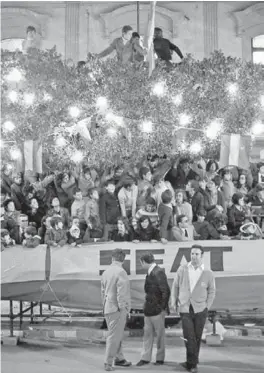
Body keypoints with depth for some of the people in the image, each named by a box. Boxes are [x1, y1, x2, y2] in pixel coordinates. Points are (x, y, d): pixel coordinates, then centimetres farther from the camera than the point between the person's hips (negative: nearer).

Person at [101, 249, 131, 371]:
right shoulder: (120, 272, -16)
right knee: (114, 336, -3)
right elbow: (121, 293, -19)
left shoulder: (106, 272, 8)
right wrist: (123, 308, -13)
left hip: (108, 307, 8)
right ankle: (108, 363, -1)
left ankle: (119, 358, 27)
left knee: (117, 335, 18)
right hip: (117, 308, -8)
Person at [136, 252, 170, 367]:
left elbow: (166, 291, -21)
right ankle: (145, 358, 16)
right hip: (148, 309, 8)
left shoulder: (158, 273, -19)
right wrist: (146, 306, 12)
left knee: (159, 334, 6)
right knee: (147, 333, 10)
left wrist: (163, 308, -17)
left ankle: (160, 358, 18)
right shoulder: (150, 272, 8)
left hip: (157, 310, -8)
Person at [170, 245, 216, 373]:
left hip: (200, 309, 0)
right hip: (185, 309, 0)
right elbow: (175, 286, 11)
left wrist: (207, 307, 1)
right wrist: (173, 301, 5)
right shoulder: (182, 269, 1)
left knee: (196, 337, 7)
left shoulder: (208, 274, -2)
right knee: (189, 337, -10)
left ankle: (191, 363, 22)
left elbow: (211, 291, 9)